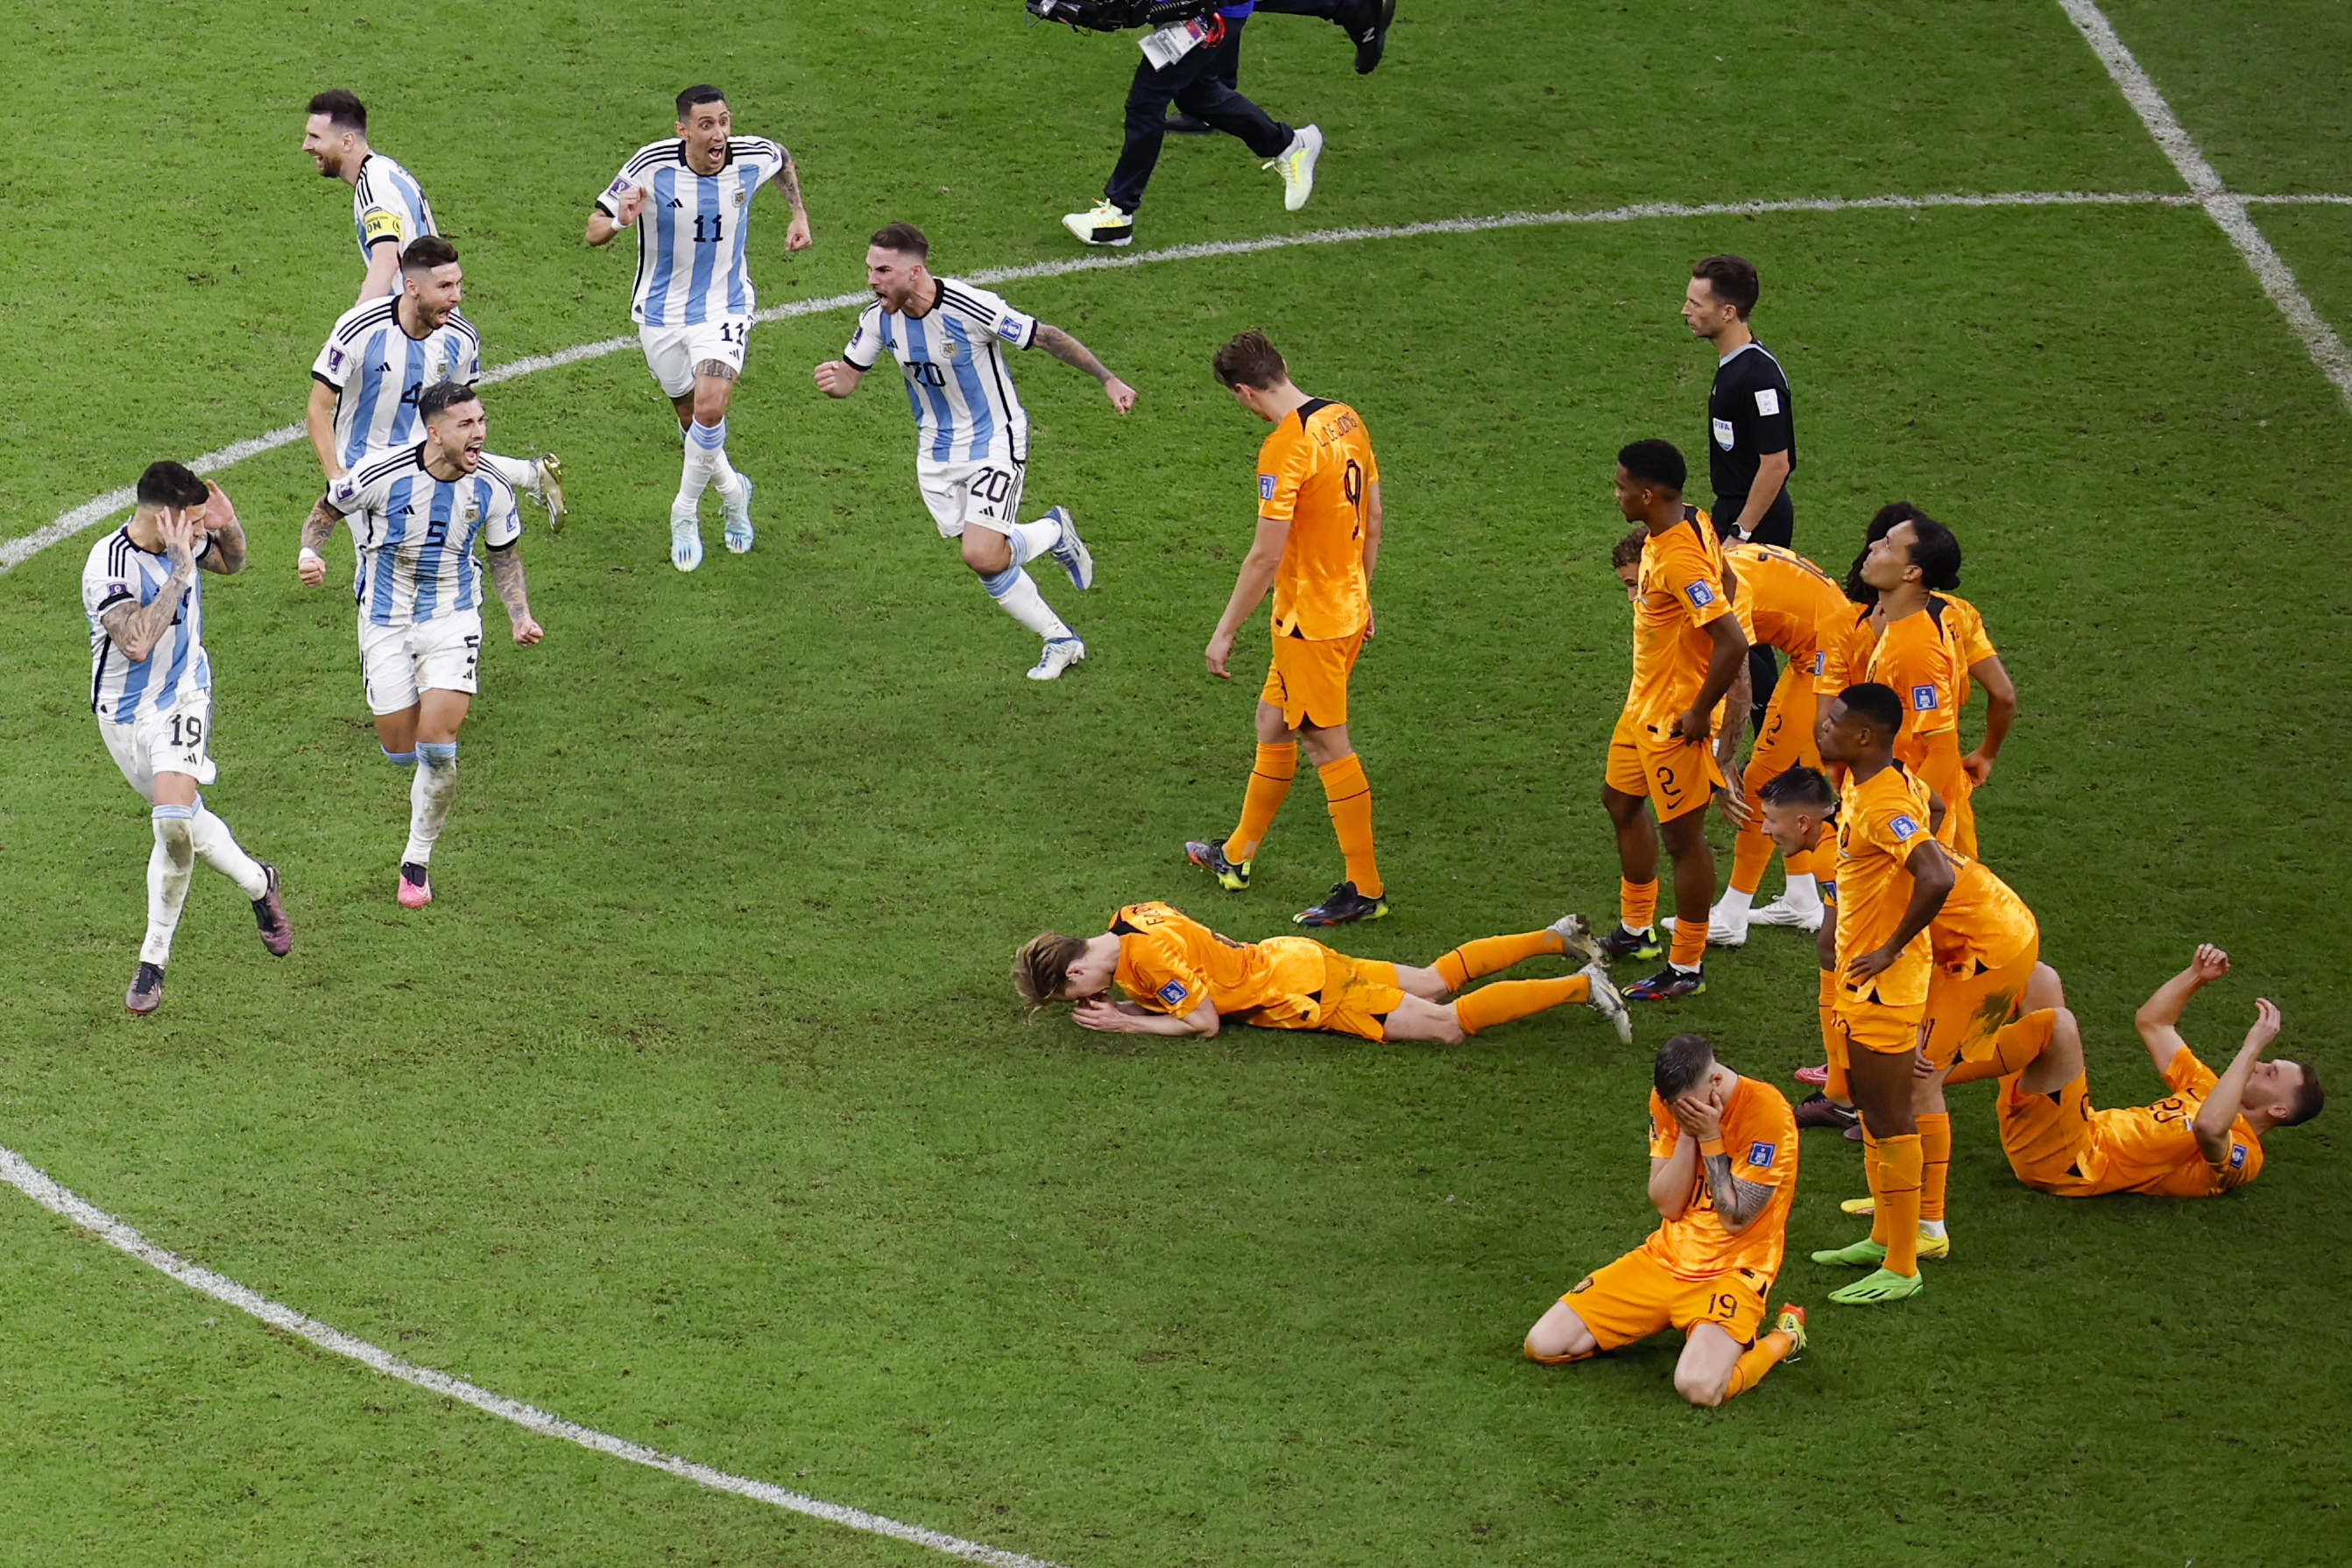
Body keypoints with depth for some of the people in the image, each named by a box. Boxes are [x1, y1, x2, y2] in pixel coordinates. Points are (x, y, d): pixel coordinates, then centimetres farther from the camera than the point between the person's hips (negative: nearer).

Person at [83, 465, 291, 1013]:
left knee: (174, 820, -18)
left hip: (183, 699, 1)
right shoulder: (108, 565, -25)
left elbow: (231, 562, 16)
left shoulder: (186, 540, -7)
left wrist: (229, 526, -7)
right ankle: (257, 883, 42)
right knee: (180, 822, 13)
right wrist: (180, 570, -34)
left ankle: (154, 958, -6)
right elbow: (136, 643, -36)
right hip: (123, 714, -1)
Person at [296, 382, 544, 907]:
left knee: (437, 744, -14)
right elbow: (325, 511, 0)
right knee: (401, 752, 2)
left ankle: (417, 862, 6)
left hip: (451, 618, 1)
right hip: (385, 621, -1)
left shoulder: (491, 489, -9)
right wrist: (309, 553, -20)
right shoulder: (382, 475, -18)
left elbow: (505, 556, 9)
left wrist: (520, 616, -6)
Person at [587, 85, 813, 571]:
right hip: (660, 312, 0)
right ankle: (731, 489, 43)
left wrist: (799, 215, 10)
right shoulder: (651, 165, -21)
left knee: (709, 409, -20)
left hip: (724, 308, 0)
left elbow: (783, 160, 13)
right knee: (692, 417, 12)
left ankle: (685, 512, 3)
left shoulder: (753, 157, -14)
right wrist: (620, 220, -38)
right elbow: (594, 231, -18)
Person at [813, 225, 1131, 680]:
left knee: (982, 557, -18)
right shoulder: (879, 318, -10)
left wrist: (1108, 379, -19)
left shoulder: (969, 308, -28)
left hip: (995, 443, -6)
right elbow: (850, 374, 3)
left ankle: (1054, 532, 14)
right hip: (936, 451, 6)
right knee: (986, 562, 5)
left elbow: (1046, 336, -19)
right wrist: (832, 380, -22)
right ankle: (1060, 641, 25)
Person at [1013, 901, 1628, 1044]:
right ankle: (1555, 937, 25)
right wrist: (1121, 1007, 1)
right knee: (1437, 981, 20)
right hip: (1289, 958, 9)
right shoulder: (1131, 920, 2)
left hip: (1300, 988, -9)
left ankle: (1583, 986, -8)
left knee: (1449, 1023, -9)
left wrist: (1125, 1023, -15)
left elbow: (1204, 1023, -20)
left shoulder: (1151, 953, -26)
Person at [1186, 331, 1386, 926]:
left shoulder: (1284, 448, -22)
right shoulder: (1346, 420, 3)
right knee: (1273, 726, 21)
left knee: (1329, 748, 0)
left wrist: (1224, 632, -14)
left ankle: (1365, 888, 7)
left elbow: (1266, 556, -22)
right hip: (1348, 608, 9)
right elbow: (1372, 515, 13)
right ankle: (1238, 855, 35)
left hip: (1310, 622, -9)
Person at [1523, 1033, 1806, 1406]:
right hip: (1664, 1259, 6)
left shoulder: (1767, 1112, -20)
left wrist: (1709, 1137, -21)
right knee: (1542, 1344, -4)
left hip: (1731, 1273, -6)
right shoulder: (1669, 1101, -1)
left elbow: (1735, 1218, -19)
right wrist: (1687, 1134, -16)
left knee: (1698, 1386, -34)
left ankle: (1781, 1340, 0)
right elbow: (1666, 1205, -4)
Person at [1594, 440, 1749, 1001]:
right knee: (1620, 800, 25)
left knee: (1682, 834, 2)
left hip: (1675, 718, -11)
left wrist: (1700, 713, -23)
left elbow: (1733, 643, -35)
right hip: (1644, 703, 11)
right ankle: (1636, 931, 41)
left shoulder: (1680, 560, -30)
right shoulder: (1689, 523, 0)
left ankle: (1687, 969, 15)